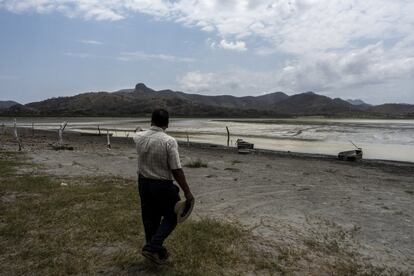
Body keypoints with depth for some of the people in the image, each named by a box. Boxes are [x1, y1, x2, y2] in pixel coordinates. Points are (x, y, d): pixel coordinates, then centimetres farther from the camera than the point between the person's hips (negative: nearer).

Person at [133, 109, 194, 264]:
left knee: (150, 218, 17)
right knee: (171, 217, 14)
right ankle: (152, 247, 5)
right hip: (162, 185, -6)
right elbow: (176, 170, -21)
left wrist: (151, 129, 46)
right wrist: (187, 192, -12)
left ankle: (157, 251, 32)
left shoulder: (139, 138, -3)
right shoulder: (169, 141, -20)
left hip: (143, 183, 6)